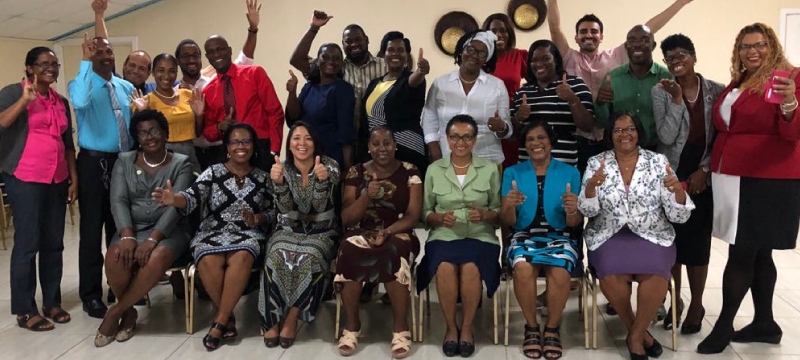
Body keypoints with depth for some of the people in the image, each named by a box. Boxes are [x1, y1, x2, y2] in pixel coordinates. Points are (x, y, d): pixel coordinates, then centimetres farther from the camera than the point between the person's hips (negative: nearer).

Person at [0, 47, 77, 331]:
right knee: (27, 244, -4)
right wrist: (25, 99, -21)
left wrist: (74, 177, 12)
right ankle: (24, 310, 5)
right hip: (25, 180, -5)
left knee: (54, 243, 8)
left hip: (57, 180, 6)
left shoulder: (61, 101, 15)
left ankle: (52, 302, 18)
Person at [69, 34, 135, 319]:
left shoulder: (127, 87, 11)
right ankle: (91, 295, 10)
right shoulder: (81, 83, -4)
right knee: (92, 231, 1)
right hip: (94, 163, -4)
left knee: (120, 228, 13)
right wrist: (85, 62, -27)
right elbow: (80, 102, -30)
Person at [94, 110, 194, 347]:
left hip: (169, 230, -2)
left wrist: (152, 240, -25)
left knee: (156, 260, -35)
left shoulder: (181, 164, 0)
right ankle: (129, 311, -3)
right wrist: (127, 237, -20)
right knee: (115, 257, -31)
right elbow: (118, 201, -2)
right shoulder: (125, 161, 9)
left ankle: (116, 311, -12)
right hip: (132, 227, 2)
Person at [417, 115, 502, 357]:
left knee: (471, 268, -33)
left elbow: (498, 211, 8)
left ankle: (467, 328, -10)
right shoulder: (433, 169, 9)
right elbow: (424, 213, 10)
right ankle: (450, 327, -10)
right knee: (445, 267, -33)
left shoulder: (490, 169, 7)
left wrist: (484, 214, -13)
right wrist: (439, 218, -11)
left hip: (480, 236, 0)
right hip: (443, 236, 1)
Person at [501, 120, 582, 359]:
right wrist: (509, 205, -21)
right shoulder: (512, 173, 8)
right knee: (523, 268, -34)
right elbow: (507, 221, 3)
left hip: (559, 236, 0)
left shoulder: (570, 173, 7)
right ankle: (531, 328, -10)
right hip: (524, 235, 0)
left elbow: (574, 223, 3)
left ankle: (552, 329, -8)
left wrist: (572, 210, -21)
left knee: (560, 272, -33)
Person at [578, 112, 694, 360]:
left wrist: (679, 190, -22)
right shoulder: (596, 163, 3)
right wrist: (591, 185, -26)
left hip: (652, 236, 0)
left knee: (655, 274, -29)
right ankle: (638, 332, 0)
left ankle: (635, 336, -4)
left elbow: (678, 216, -2)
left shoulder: (658, 162, 2)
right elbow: (588, 211, -7)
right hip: (609, 236, 0)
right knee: (611, 275, -29)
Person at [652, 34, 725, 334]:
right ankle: (675, 300, 21)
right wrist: (677, 99, -15)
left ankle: (696, 305, 19)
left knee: (698, 240, 3)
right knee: (672, 239, 3)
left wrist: (704, 170, -7)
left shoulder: (717, 91, 2)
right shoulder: (661, 91, -1)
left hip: (703, 177, 0)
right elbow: (666, 137, -11)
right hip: (671, 176, 0)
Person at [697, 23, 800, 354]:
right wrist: (709, 169, 8)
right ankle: (765, 323, 25)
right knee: (757, 253, 14)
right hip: (731, 178, 7)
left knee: (741, 253, -4)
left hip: (767, 181, -7)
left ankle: (724, 326, 6)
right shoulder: (735, 83, 15)